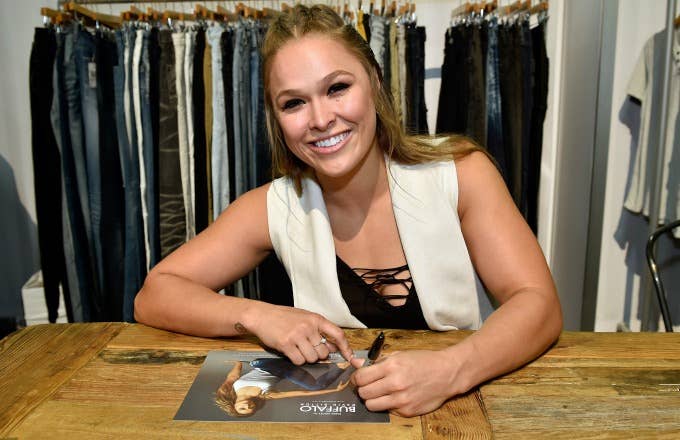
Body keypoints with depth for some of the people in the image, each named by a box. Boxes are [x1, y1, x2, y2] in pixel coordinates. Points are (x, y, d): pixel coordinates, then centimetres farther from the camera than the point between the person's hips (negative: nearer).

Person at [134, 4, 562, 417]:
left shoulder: (460, 173, -12)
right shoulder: (274, 208, -9)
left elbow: (539, 304, -15)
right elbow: (153, 297, -6)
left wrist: (450, 369, -34)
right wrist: (257, 315, -23)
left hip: (471, 403, 0)